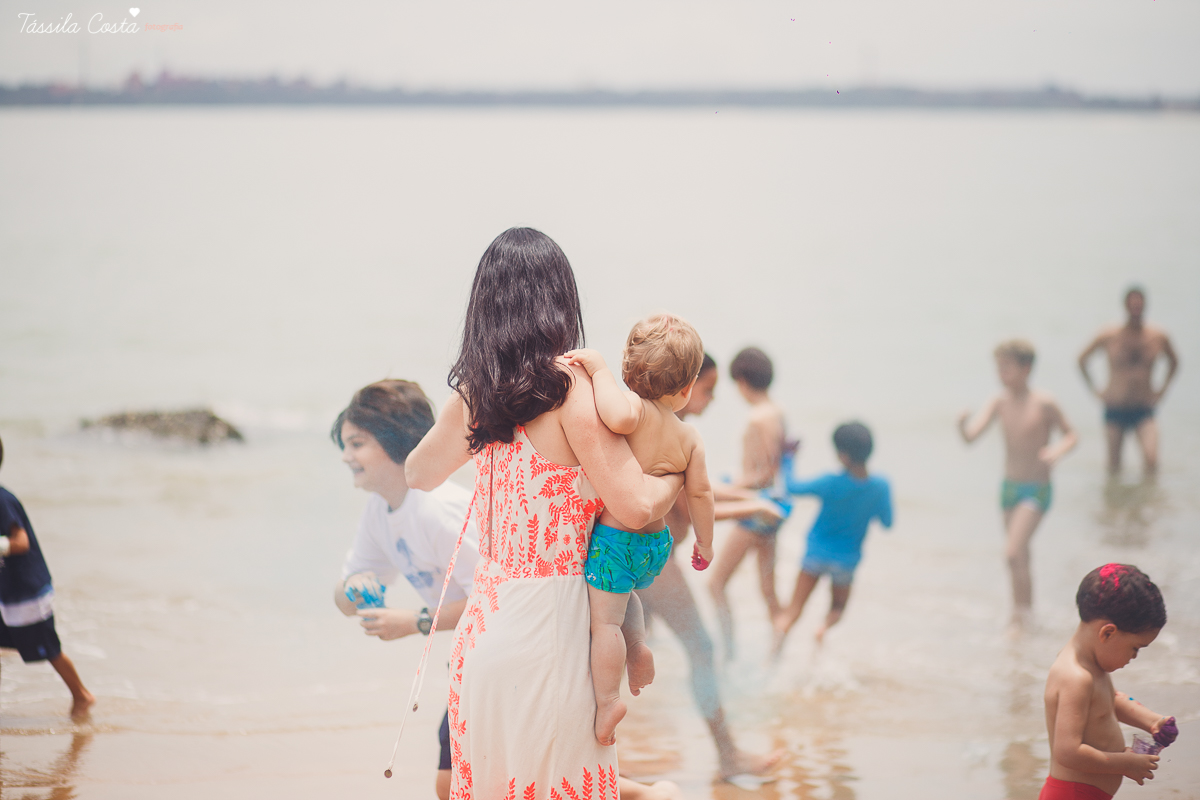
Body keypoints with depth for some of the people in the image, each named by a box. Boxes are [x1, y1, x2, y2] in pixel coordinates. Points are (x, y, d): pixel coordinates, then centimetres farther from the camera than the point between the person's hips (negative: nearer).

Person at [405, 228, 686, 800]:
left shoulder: (473, 392, 5)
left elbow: (418, 473, 24)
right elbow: (635, 507, -16)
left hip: (486, 616, 6)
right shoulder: (570, 387, -14)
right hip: (546, 618, -6)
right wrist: (679, 469, 4)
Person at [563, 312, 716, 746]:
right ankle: (639, 645, 22)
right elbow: (699, 492, 2)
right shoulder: (689, 438, -4)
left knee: (604, 620, 0)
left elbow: (619, 416, -47)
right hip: (656, 542, 6)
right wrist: (705, 544, 17)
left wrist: (600, 371, -33)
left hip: (612, 538, -6)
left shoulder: (636, 408, -21)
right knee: (623, 592, 34)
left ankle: (608, 701, -1)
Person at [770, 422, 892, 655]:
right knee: (838, 605, 23)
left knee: (795, 607, 6)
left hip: (818, 551, -2)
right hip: (847, 558, 2)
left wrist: (787, 459, 5)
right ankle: (826, 626, -10)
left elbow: (793, 487, -9)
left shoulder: (831, 483, -22)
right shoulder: (881, 486, -16)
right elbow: (887, 522, -2)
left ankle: (781, 627, -25)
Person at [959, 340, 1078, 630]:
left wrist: (1057, 451, -24)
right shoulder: (1000, 403, -3)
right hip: (1009, 487, 5)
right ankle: (1026, 607, 35)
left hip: (1037, 490, -5)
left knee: (1013, 553, -17)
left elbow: (1071, 435, -3)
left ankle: (1020, 615, -3)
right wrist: (963, 425, -32)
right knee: (1018, 556, 16)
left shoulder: (1044, 404, -14)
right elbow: (971, 436, -10)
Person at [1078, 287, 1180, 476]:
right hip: (1115, 410, 0)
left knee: (1152, 460, -20)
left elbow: (1174, 362, 20)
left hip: (1144, 411, 0)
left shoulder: (1158, 338, -1)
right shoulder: (1109, 337, -5)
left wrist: (1162, 390, 10)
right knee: (1114, 468, 2)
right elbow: (1082, 360, 10)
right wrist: (1095, 391, 6)